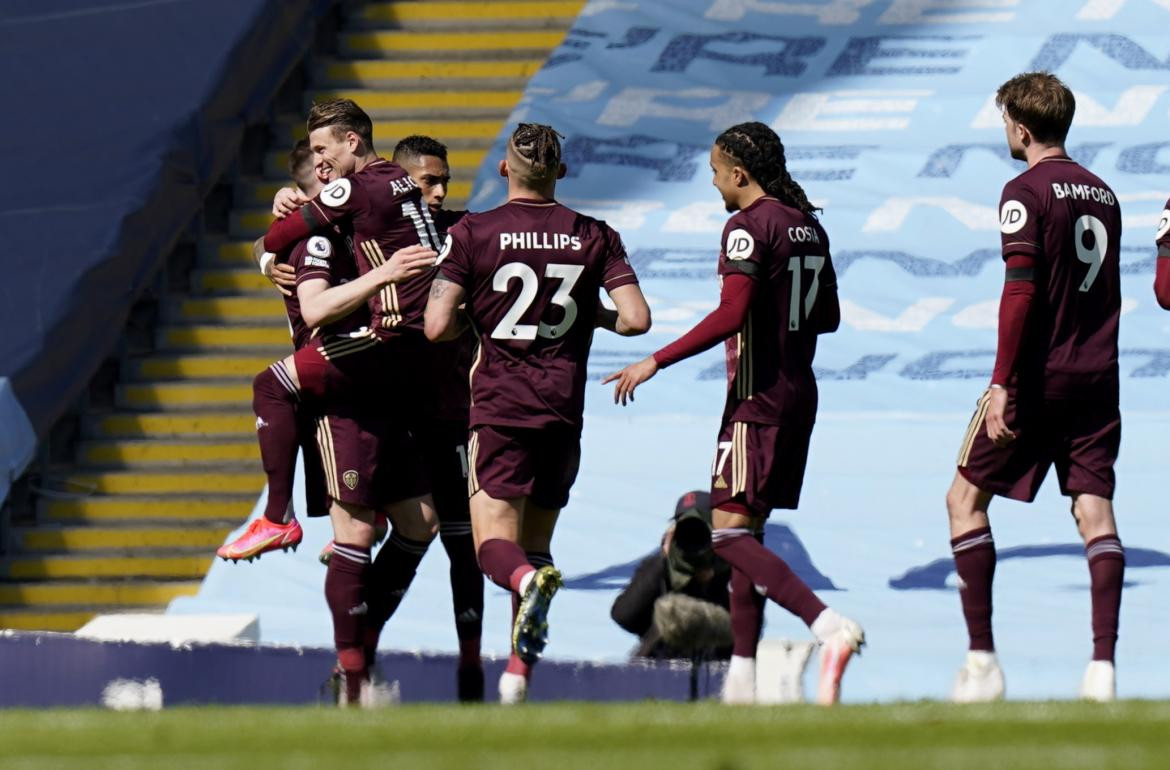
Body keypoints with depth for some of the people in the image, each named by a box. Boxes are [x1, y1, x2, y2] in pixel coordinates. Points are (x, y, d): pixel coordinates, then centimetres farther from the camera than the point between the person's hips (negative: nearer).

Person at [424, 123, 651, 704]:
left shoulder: (471, 234, -4)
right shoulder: (595, 237, 3)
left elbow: (437, 325, -9)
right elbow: (636, 319, -3)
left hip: (499, 409, -3)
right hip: (565, 413, 3)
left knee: (494, 543, -5)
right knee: (535, 542, 14)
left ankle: (529, 581, -39)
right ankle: (520, 668, 7)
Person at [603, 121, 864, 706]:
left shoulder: (749, 226, -12)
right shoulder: (808, 227, 13)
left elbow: (731, 314, -22)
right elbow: (828, 317, 19)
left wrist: (655, 362, -19)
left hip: (758, 398, -9)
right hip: (799, 394, 9)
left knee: (728, 535, -11)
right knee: (745, 534, 13)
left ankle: (830, 626, -27)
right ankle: (742, 679, 10)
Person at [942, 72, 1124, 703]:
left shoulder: (1026, 192, -9)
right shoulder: (1101, 193, 13)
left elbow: (1020, 292, -18)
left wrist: (1002, 384, -19)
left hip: (1037, 377, -6)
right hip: (1096, 379, 6)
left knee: (965, 498, 5)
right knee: (1095, 509, 1)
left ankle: (982, 660, 0)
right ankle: (1102, 664, -10)